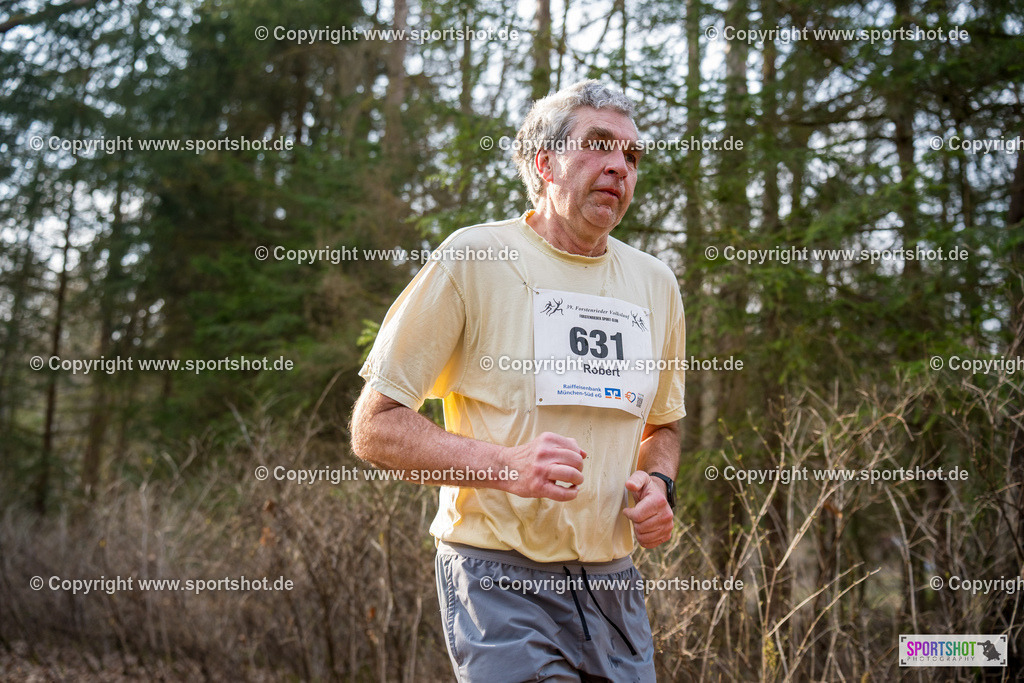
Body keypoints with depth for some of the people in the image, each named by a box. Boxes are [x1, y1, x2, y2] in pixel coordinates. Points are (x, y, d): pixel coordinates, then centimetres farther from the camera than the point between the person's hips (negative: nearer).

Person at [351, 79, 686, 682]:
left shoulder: (656, 283, 10)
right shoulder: (471, 259, -7)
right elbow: (376, 427, -9)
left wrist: (658, 484, 2)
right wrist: (505, 465, -23)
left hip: (615, 586, 6)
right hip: (503, 581, -5)